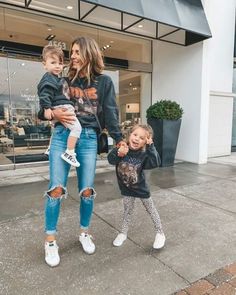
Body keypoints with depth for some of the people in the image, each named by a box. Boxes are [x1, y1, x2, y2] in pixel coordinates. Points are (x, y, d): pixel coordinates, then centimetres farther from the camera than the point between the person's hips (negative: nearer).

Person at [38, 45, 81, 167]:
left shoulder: (59, 79, 20)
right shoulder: (48, 79, -11)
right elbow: (44, 94, -20)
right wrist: (47, 108, -27)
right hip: (60, 108, -11)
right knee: (76, 128, -20)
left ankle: (50, 148, 45)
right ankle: (69, 153, -20)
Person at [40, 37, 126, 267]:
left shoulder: (103, 81, 6)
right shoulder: (66, 79, 10)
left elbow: (110, 113, 3)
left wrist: (119, 139, -6)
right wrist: (53, 113, -9)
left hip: (88, 139, 0)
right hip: (62, 136, 1)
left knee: (87, 191, 3)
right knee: (56, 189, -3)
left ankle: (84, 233, 27)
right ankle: (50, 241, 14)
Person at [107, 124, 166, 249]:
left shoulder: (144, 154, -22)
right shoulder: (122, 149, -19)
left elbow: (155, 163, -35)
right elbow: (110, 160, -26)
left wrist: (150, 146, -36)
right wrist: (118, 153, -45)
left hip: (141, 188, -1)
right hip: (126, 188, 1)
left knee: (151, 210, 16)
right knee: (128, 211, 19)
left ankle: (160, 233, 36)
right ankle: (123, 233, 40)